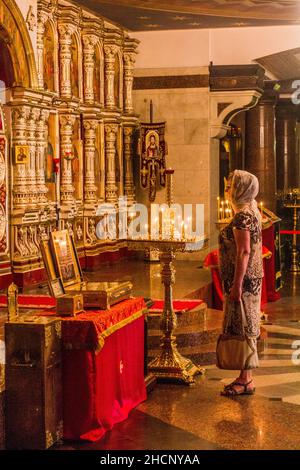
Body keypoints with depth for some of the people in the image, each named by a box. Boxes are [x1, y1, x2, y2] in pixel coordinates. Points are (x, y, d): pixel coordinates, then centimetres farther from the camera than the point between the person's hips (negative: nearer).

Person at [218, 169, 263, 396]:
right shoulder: (252, 212, 14)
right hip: (252, 278, 10)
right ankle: (246, 378, 19)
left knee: (242, 328, -4)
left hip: (243, 280, -10)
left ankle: (246, 381, 2)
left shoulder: (242, 216, -17)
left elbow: (243, 252, -22)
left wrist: (236, 285, -23)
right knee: (246, 328, 13)